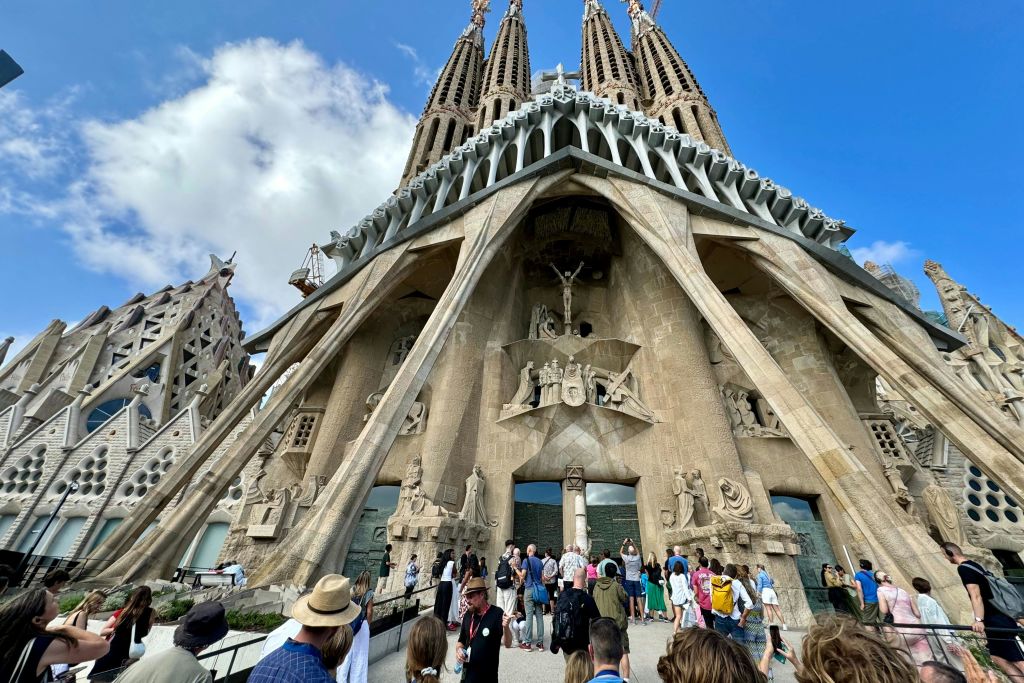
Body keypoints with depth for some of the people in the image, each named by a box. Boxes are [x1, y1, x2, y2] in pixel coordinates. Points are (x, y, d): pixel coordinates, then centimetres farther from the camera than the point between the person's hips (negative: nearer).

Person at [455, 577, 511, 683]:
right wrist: (458, 650, -7)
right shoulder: (468, 615, 1)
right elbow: (461, 641, 14)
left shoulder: (497, 613, -17)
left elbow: (507, 643, -20)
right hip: (467, 674, 5)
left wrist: (506, 627, -39)